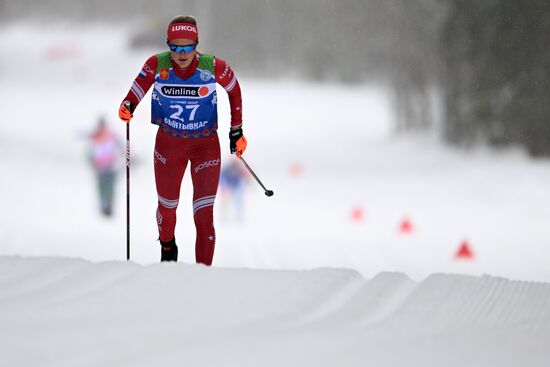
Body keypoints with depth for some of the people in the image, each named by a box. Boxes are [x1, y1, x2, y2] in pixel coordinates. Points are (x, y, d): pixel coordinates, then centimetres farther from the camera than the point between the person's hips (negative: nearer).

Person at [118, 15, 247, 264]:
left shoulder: (213, 66, -17)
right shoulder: (157, 65, -15)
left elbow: (234, 90, 1)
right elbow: (136, 92, -7)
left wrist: (236, 131, 6)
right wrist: (127, 107, -31)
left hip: (206, 145, -2)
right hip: (169, 143, 2)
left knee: (204, 214, -12)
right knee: (167, 206, 18)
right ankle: (167, 249, 50)